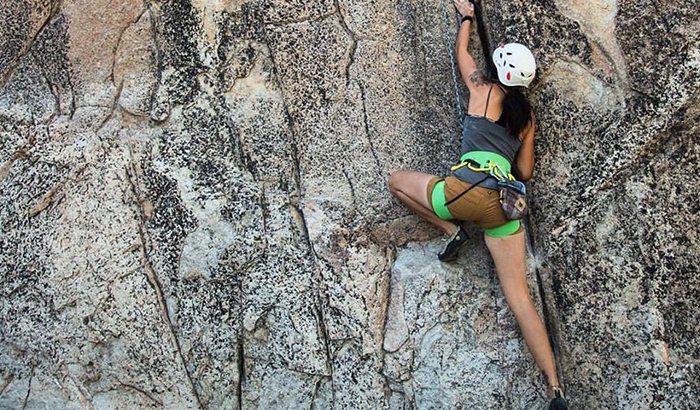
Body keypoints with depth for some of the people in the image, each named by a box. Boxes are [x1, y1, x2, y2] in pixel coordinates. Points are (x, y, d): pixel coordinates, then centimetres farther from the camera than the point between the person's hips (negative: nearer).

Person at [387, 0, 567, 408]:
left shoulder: (484, 88, 10)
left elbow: (462, 50, 30)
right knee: (519, 295, 2)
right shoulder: (528, 115, 20)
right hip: (506, 202, 5)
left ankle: (452, 230, 4)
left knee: (397, 179, 20)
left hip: (467, 188, -5)